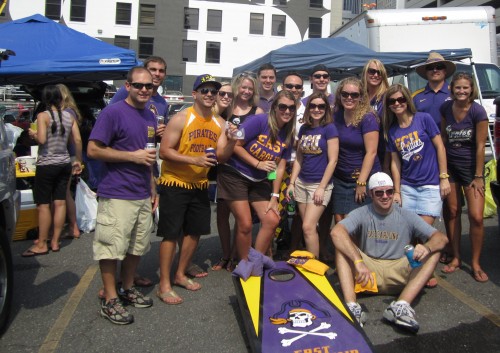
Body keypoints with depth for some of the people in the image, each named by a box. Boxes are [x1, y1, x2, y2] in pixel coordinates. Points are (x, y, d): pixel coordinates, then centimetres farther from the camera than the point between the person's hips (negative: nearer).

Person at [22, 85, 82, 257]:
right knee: (60, 202, 7)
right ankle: (55, 242, 15)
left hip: (46, 165, -5)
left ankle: (41, 244, 7)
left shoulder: (43, 116, -10)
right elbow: (78, 140, 4)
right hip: (64, 164, 5)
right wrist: (78, 161, 14)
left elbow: (41, 139, -20)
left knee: (43, 205, 1)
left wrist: (33, 134, 2)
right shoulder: (69, 116, 5)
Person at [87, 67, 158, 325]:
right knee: (112, 248, -1)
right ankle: (110, 300, 13)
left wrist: (153, 189, 19)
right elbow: (93, 150, -13)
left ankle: (128, 289, 32)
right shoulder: (113, 112, -9)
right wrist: (133, 156, -16)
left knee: (138, 246, 15)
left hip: (143, 195, 7)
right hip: (117, 194, -7)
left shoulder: (150, 116, 13)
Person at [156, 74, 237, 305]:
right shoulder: (181, 119, -13)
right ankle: (164, 285, 10)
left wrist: (231, 141, -18)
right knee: (171, 234, -3)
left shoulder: (219, 123, 4)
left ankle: (180, 275, 33)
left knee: (195, 232, 14)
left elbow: (221, 157, 1)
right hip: (174, 184, -6)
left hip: (199, 185, 6)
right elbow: (164, 151, -16)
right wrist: (194, 160, -26)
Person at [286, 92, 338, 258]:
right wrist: (292, 183, 7)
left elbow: (332, 160, -12)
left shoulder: (329, 128, -8)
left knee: (308, 227, -11)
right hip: (301, 183, 6)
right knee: (308, 227, 10)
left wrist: (322, 187, -15)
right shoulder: (304, 129, 8)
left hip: (320, 184, -5)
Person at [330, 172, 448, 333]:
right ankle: (352, 306, -40)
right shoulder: (361, 214, -3)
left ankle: (401, 306, -36)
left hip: (399, 276, 2)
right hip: (368, 271, -1)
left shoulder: (407, 216, 3)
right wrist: (359, 262, -37)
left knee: (434, 252, -18)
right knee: (341, 245, -23)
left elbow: (441, 238, -4)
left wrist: (427, 247, -29)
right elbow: (336, 232, -24)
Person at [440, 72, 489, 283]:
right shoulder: (446, 108, -1)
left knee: (476, 216, -8)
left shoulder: (477, 112, -14)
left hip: (470, 166, -3)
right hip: (449, 165, 4)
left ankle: (475, 263, 8)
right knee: (452, 211, 6)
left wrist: (478, 176, -10)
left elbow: (480, 146, -11)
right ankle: (456, 258, 20)